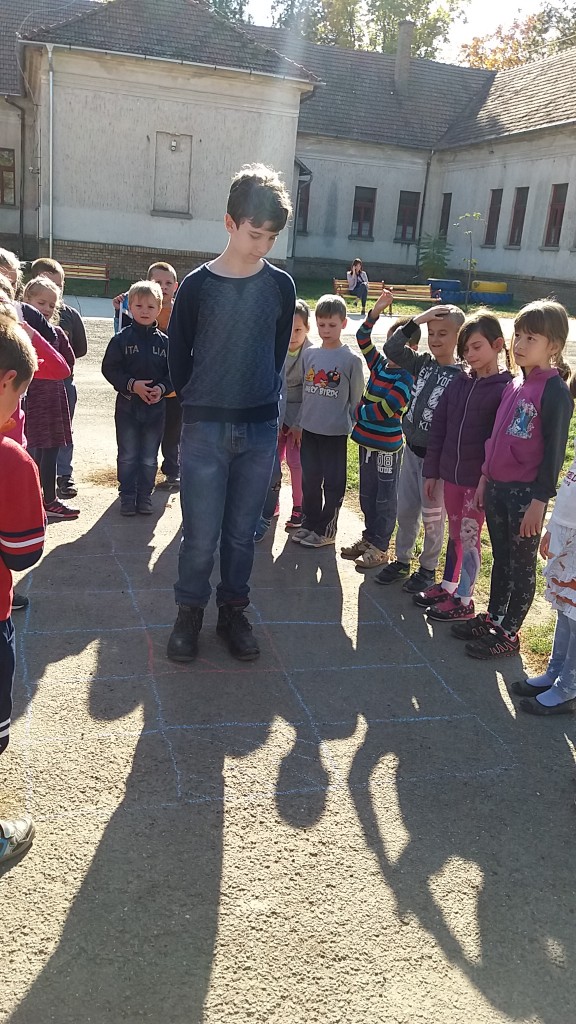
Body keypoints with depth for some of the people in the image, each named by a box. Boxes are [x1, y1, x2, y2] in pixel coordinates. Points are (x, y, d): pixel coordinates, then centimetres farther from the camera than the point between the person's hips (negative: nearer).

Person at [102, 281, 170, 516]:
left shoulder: (164, 341, 2)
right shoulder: (122, 339, -4)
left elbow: (173, 372, 5)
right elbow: (109, 368, -7)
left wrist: (162, 388, -14)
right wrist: (132, 384, -18)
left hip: (155, 407, 2)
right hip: (127, 405, -1)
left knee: (149, 458, 9)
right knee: (128, 456, 7)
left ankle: (145, 496, 21)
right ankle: (127, 496, 18)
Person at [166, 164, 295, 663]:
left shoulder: (281, 287, 2)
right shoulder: (198, 285, -5)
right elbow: (178, 357, 4)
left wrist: (260, 403, 11)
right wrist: (201, 404, 10)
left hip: (260, 430, 2)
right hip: (205, 430, -2)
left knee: (242, 532, 11)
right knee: (201, 535, 1)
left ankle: (233, 611, 28)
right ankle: (190, 612, 22)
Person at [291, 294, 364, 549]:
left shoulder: (351, 359, -8)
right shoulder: (309, 355, 4)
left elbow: (356, 398, -3)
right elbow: (303, 390, 12)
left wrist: (351, 426, -1)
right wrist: (299, 422, 12)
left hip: (335, 432, -4)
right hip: (309, 429, 4)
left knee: (333, 482, 6)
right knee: (310, 480, 13)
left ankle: (326, 529, 17)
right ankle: (310, 522, 28)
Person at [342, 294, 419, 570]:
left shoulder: (407, 377, -15)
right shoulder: (380, 364, 6)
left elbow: (386, 409, -22)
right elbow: (363, 339, 7)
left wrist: (359, 412, -8)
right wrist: (376, 312, -4)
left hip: (387, 446, -7)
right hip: (366, 440, 7)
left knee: (384, 498, 5)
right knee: (367, 495, 17)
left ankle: (380, 547, 14)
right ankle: (369, 537, 31)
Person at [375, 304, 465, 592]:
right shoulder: (423, 364, 2)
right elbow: (391, 349, -4)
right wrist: (416, 321, -11)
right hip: (411, 449, 6)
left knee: (432, 516, 8)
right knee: (405, 510, 16)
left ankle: (428, 568, 25)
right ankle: (402, 560, 32)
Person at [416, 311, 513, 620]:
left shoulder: (506, 388, -11)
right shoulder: (458, 383, 6)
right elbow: (438, 427, 8)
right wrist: (432, 471, 7)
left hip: (480, 479, -5)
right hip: (451, 474, 5)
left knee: (469, 536, 4)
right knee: (455, 533, 18)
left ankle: (464, 600, 16)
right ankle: (447, 585, 33)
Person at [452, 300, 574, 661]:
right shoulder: (514, 384, 8)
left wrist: (540, 500, -16)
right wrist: (485, 478, 15)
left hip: (526, 494, -7)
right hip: (497, 487, 7)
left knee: (522, 567, 7)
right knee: (501, 560, 19)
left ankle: (509, 634, 19)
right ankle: (492, 618, 33)